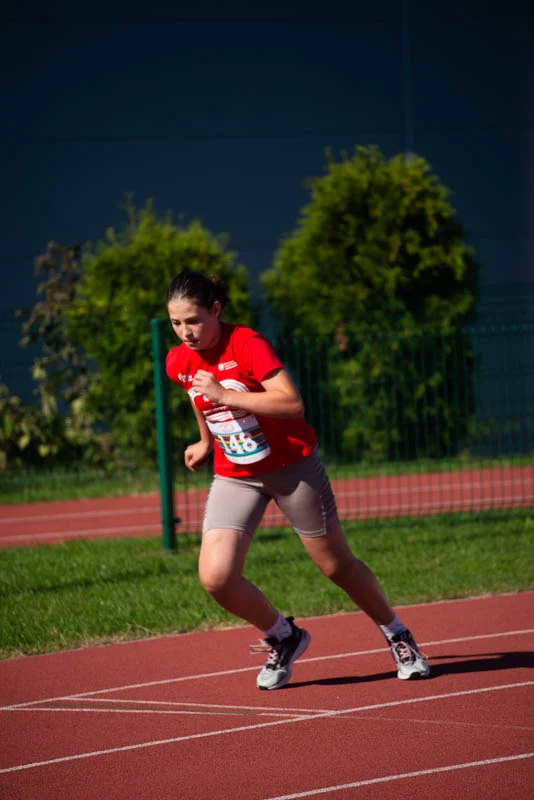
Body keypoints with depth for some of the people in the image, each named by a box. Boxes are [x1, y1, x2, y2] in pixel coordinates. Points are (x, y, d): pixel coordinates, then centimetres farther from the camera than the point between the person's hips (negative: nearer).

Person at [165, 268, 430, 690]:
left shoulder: (248, 344, -21)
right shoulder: (178, 362, -3)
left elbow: (292, 404, -31)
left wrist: (226, 395, -33)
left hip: (292, 466, -4)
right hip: (234, 476, 4)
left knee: (338, 565, 7)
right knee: (216, 577, -15)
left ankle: (398, 636, 32)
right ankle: (284, 638, 11)